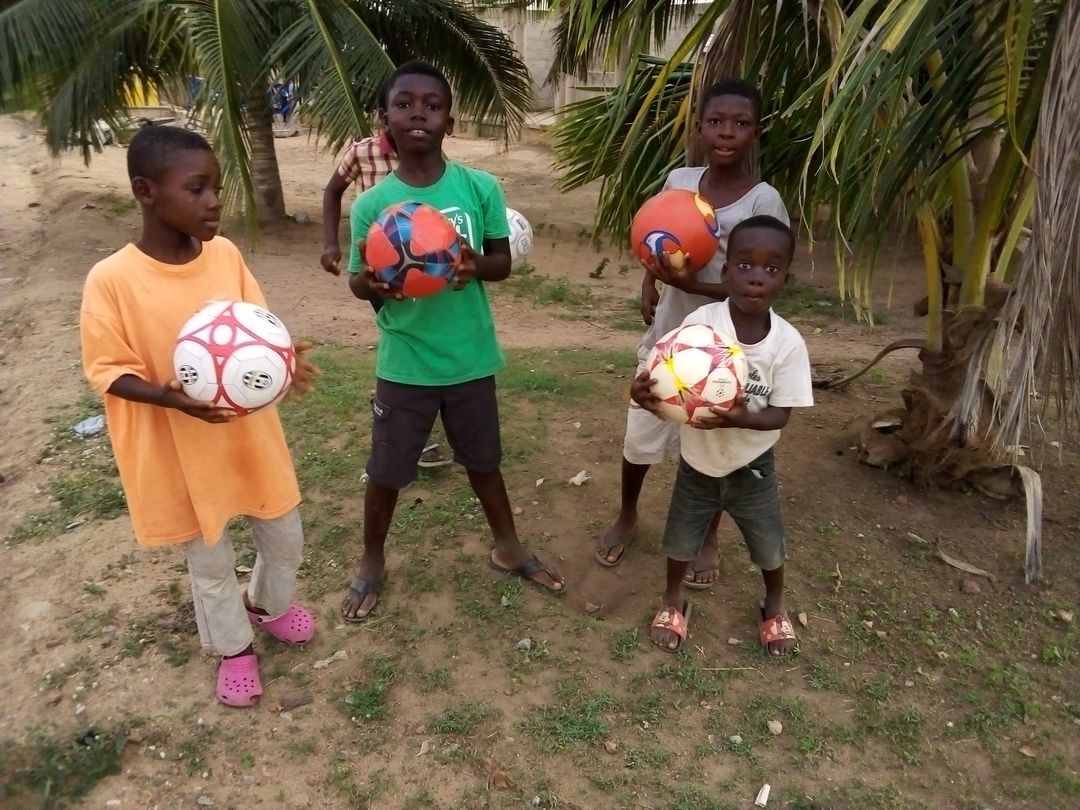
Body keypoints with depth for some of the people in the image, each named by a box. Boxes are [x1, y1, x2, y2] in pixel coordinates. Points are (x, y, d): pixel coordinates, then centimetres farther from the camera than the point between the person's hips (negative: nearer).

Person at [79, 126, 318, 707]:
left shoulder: (225, 254, -8)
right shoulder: (112, 280, -20)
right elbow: (109, 371, -12)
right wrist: (170, 397, -30)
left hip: (248, 431, 4)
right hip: (176, 450, -4)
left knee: (284, 536, 19)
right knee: (210, 560, 16)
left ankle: (270, 605, 51)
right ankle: (234, 648, 43)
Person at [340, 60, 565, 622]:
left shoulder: (481, 188, -8)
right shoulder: (372, 203, -10)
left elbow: (504, 261, -1)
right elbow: (356, 281, -2)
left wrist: (475, 264, -24)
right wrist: (372, 281, -27)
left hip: (470, 357, 1)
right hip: (404, 363, -1)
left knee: (483, 459, 20)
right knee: (386, 470, 13)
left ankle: (508, 548, 42)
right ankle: (372, 563, 37)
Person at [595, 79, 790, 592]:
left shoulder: (763, 201, -15)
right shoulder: (678, 181, -2)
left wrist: (693, 285, -25)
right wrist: (649, 282, -5)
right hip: (667, 333, 4)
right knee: (640, 433, 14)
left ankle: (707, 538, 36)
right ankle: (626, 516, 41)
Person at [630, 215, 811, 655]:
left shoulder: (788, 342, -19)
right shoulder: (699, 324, -22)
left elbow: (780, 415, -17)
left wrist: (741, 418, -38)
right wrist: (647, 393, -43)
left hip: (752, 465, 1)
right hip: (698, 460, 0)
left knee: (770, 547, 17)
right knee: (680, 540, 18)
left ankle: (774, 606, 49)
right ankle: (673, 601, 48)